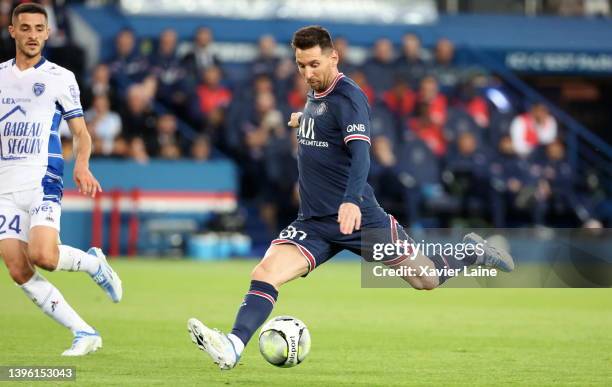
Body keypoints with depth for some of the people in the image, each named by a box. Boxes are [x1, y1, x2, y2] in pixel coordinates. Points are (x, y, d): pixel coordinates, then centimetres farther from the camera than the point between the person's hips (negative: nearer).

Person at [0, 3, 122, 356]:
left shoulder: (60, 78, 2)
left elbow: (81, 133, 3)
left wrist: (82, 166, -15)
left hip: (43, 181, -4)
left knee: (42, 256, -25)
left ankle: (93, 262, 8)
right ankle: (84, 333, -1)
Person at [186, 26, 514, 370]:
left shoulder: (348, 97, -16)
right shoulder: (316, 95, 8)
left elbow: (360, 154, -29)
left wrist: (351, 200, -43)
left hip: (358, 217, -6)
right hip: (314, 222, 6)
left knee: (426, 280, 6)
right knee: (265, 273, -19)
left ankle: (472, 252, 35)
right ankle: (234, 346, -30)